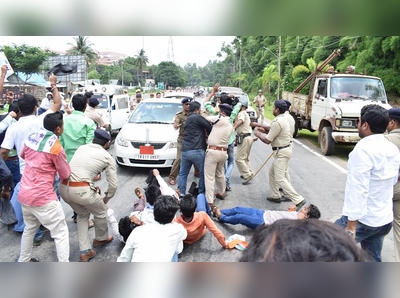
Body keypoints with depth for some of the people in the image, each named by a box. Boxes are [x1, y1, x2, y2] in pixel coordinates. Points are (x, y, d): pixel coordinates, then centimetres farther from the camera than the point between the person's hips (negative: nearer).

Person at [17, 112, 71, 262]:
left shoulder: (31, 137, 4)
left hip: (24, 195, 8)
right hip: (43, 198, -8)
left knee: (29, 228, 29)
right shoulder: (55, 147, -17)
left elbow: (23, 155, 26)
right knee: (61, 233, 2)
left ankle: (23, 261, 44)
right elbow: (65, 175, -6)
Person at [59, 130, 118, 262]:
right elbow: (113, 184, 7)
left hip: (63, 187, 6)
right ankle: (101, 238, 47)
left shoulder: (82, 147, 19)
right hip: (81, 190, -6)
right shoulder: (108, 157, 6)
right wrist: (106, 198, 24)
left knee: (82, 215, 29)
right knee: (100, 213, 23)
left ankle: (85, 252, 28)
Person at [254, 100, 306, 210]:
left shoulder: (277, 122, -22)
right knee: (272, 172, 21)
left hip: (281, 152, -11)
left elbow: (267, 140, -19)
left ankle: (298, 200, -10)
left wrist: (258, 134, -2)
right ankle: (275, 195, 31)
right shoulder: (284, 119, 10)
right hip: (286, 148, 11)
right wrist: (263, 129, 21)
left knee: (280, 179, -9)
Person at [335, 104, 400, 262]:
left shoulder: (363, 149, -22)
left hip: (363, 219, -8)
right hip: (386, 219, 8)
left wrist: (351, 226, -23)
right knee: (374, 259, 21)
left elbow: (358, 189, -25)